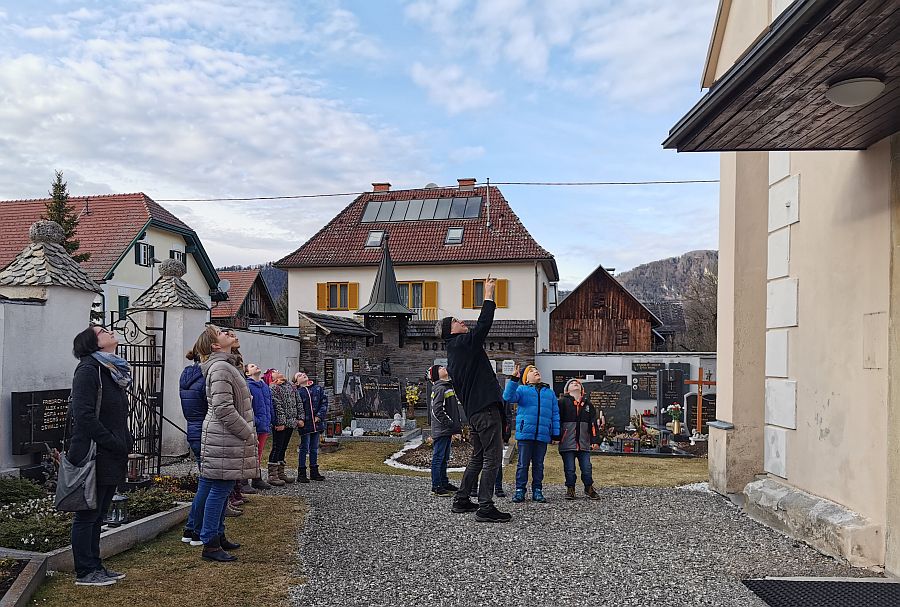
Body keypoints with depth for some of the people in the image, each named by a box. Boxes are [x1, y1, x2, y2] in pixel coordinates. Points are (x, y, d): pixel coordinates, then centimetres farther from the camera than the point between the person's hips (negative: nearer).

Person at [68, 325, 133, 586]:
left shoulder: (115, 370, 15)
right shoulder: (88, 369, -13)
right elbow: (84, 414, -21)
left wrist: (126, 444, 7)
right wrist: (116, 444, -18)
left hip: (112, 459, 9)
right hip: (95, 457, -9)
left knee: (97, 515, 16)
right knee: (88, 515, 2)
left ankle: (95, 566, 26)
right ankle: (84, 572, 12)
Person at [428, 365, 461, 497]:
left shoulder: (448, 387, 17)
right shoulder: (440, 388, -14)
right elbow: (437, 410, -21)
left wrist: (456, 424, 14)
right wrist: (451, 424, -21)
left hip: (447, 430, 10)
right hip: (441, 430, -10)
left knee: (445, 458, 16)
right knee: (438, 457, -4)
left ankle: (444, 483, 26)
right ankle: (436, 487, 0)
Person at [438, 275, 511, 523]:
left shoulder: (454, 351, 19)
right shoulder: (463, 343, -9)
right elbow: (483, 325, -12)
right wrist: (489, 294, -5)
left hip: (474, 410, 10)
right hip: (486, 408, -10)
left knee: (478, 457, 19)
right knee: (493, 457, -8)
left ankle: (461, 501, 25)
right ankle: (485, 507, -10)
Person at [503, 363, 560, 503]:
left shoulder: (549, 392, 19)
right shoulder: (522, 389, 9)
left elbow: (555, 414, 16)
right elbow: (508, 397, -10)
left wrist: (556, 434, 8)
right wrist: (514, 379, -21)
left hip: (543, 435, 3)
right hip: (525, 433, -3)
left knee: (538, 464, 7)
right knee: (523, 464, -1)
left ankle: (537, 491, 14)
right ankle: (520, 491, 4)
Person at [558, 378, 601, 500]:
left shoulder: (588, 405, 15)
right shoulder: (563, 402, 2)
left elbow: (593, 424, 12)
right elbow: (557, 419, -2)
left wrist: (595, 440, 4)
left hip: (584, 443, 3)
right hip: (567, 443, -3)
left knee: (587, 468, 2)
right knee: (569, 469, 3)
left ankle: (589, 488, 20)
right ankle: (570, 489, 17)